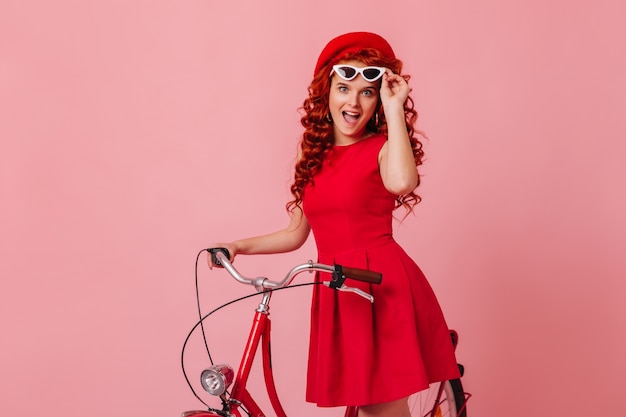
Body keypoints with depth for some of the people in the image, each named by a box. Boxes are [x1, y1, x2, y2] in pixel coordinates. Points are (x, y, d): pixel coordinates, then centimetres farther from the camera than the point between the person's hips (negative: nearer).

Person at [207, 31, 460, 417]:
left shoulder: (382, 147, -3)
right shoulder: (314, 156, 12)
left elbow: (401, 183, -29)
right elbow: (296, 233, 17)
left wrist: (394, 109, -19)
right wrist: (238, 246, 5)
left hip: (383, 287, -5)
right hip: (336, 294, 5)